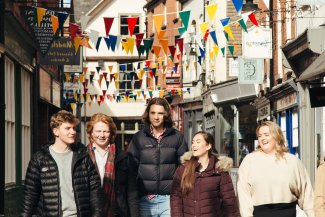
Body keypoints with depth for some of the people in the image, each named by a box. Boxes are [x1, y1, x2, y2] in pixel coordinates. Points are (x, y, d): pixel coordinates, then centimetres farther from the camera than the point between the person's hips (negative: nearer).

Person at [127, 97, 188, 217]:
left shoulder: (177, 137, 5)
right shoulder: (138, 138, 6)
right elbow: (131, 167, 5)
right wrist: (133, 196, -2)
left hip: (170, 198, -1)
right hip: (145, 199, 1)